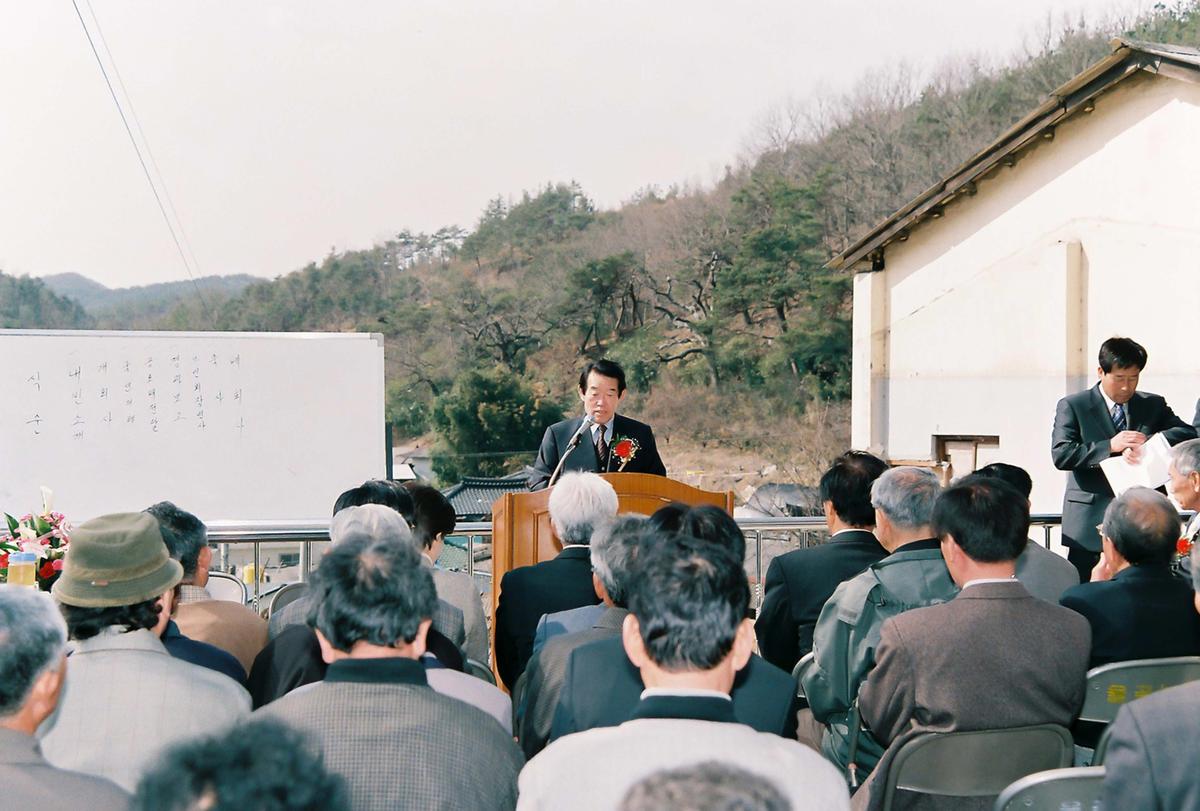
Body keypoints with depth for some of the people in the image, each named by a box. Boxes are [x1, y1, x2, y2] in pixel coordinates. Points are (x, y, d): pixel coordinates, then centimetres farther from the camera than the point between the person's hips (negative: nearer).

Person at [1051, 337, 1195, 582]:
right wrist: (1109, 446, -20)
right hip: (1091, 523, -3)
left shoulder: (1154, 405, 13)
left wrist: (1144, 443, -18)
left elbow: (1188, 434, -1)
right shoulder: (1072, 406, 2)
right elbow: (1060, 454, -10)